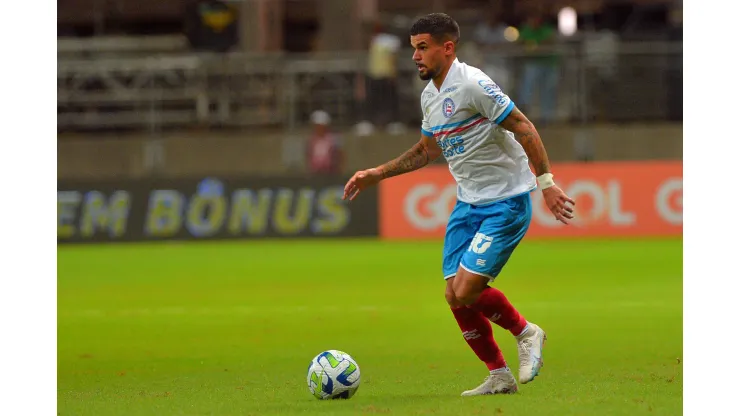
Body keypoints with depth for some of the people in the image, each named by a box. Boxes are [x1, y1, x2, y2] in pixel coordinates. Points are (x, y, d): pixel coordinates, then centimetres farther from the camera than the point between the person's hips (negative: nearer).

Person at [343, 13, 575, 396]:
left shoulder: (472, 84, -18)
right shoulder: (430, 96, 9)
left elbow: (523, 128, -18)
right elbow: (427, 150, 25)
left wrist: (546, 181, -22)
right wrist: (375, 175, 22)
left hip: (506, 203, -9)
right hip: (468, 203, 9)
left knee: (467, 290, -17)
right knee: (454, 296, 2)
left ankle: (525, 333, 10)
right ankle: (499, 377, 15)